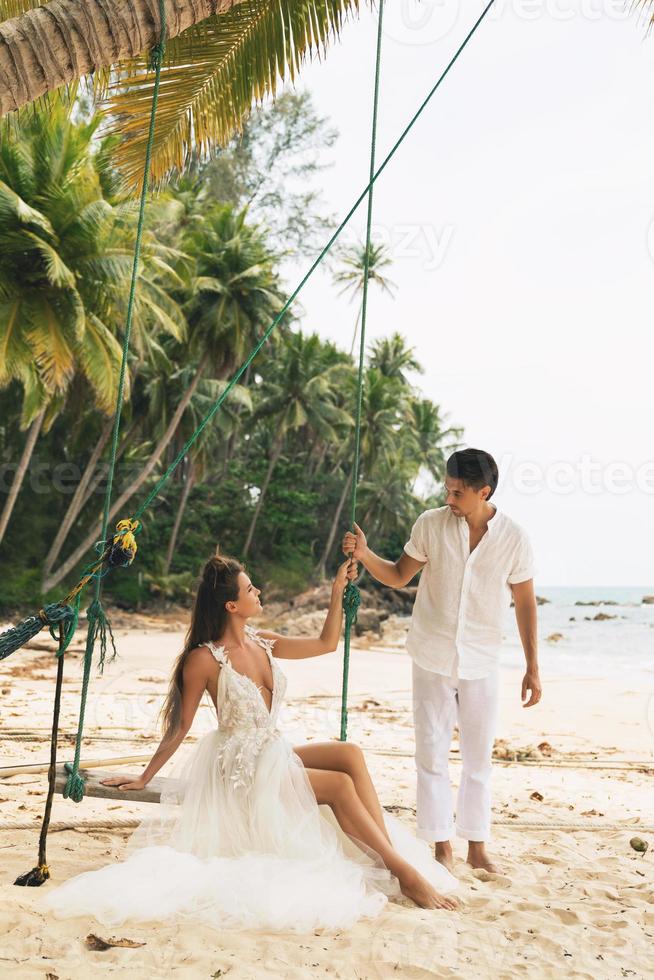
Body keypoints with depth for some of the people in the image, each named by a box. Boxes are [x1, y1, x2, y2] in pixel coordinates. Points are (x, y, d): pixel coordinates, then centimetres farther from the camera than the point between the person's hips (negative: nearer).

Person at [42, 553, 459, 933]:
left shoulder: (263, 643, 5)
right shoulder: (205, 659, -15)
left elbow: (326, 643, 13)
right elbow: (179, 727, -5)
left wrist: (338, 589, 6)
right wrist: (144, 777, -1)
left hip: (277, 756, 7)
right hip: (243, 772, -7)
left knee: (351, 754, -20)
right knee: (341, 784, -22)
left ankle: (393, 857, -20)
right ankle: (404, 872, -12)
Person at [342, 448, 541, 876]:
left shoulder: (514, 538, -9)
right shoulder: (431, 524, -7)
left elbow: (525, 603, -1)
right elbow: (399, 576, 3)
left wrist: (533, 668, 0)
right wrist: (365, 554, -15)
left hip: (481, 663, 0)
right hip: (432, 658, 0)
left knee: (479, 756, 10)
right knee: (432, 753, 5)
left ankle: (477, 847, 24)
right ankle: (442, 845, 17)